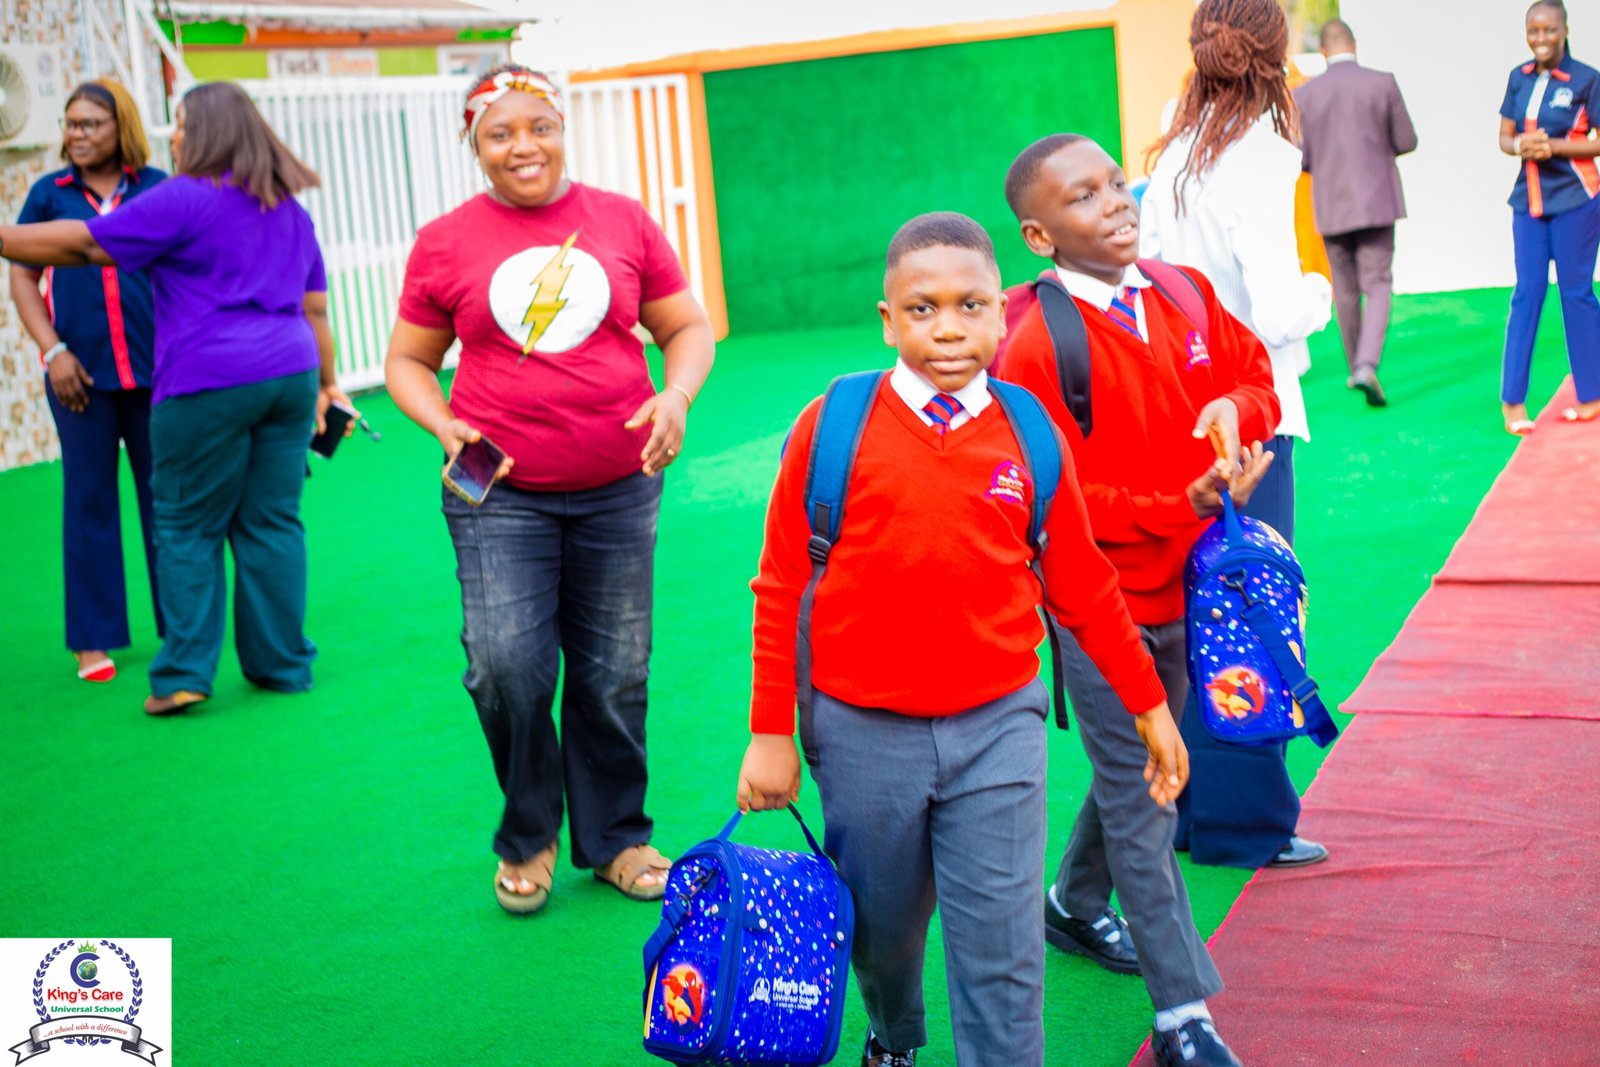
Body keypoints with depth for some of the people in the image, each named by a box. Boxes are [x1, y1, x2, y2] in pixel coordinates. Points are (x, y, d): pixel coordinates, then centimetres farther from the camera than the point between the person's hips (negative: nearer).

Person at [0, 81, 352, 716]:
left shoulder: (182, 200, -6)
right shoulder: (288, 208, 16)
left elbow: (84, 245, -6)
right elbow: (314, 306, 19)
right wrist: (325, 381, 24)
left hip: (209, 385, -6)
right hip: (290, 376, 6)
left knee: (188, 526, 2)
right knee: (273, 522, 9)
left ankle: (184, 673, 1)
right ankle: (283, 664, 12)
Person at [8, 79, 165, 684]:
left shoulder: (157, 188, 4)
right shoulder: (48, 194, 6)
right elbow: (23, 277, 7)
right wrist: (53, 351, -4)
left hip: (156, 367, 0)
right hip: (82, 372, 0)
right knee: (88, 501, 5)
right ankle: (94, 640, 13)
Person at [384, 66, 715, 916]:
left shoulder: (623, 222, 5)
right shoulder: (445, 243, 3)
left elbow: (687, 328, 11)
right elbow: (408, 361, 11)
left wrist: (676, 397, -8)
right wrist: (445, 428, -8)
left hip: (617, 487, 1)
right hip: (499, 492, -1)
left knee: (615, 674, 8)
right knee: (506, 666, -11)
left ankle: (614, 838, 28)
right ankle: (527, 836, 15)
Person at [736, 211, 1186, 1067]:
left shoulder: (1029, 435, -1)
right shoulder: (835, 427, -7)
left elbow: (1082, 589, 9)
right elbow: (781, 588, -2)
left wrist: (1147, 704, 14)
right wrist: (770, 733, -1)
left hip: (995, 728, 0)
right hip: (863, 731, 0)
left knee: (1001, 949, -1)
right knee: (882, 923, 18)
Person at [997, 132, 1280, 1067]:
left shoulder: (1187, 297, 1)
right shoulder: (1036, 347, -19)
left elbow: (1255, 373, 14)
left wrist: (1237, 410, -10)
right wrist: (1184, 505, -27)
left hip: (1186, 588, 7)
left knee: (1141, 768, 22)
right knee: (1139, 796, 1)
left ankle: (1077, 904, 48)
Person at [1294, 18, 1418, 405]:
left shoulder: (1304, 94, -2)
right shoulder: (1383, 83, -4)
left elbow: (1299, 160, -2)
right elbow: (1406, 142, 1)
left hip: (1331, 207, 2)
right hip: (1376, 202, -2)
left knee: (1345, 291, 15)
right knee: (1377, 288, -1)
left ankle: (1357, 368, 26)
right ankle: (1367, 366, -22)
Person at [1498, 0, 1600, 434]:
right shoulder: (1519, 78, 7)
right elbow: (1504, 137, 11)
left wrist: (1554, 146, -18)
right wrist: (1521, 146, -11)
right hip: (1529, 199, 4)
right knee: (1527, 293, 3)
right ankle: (1512, 399, 4)